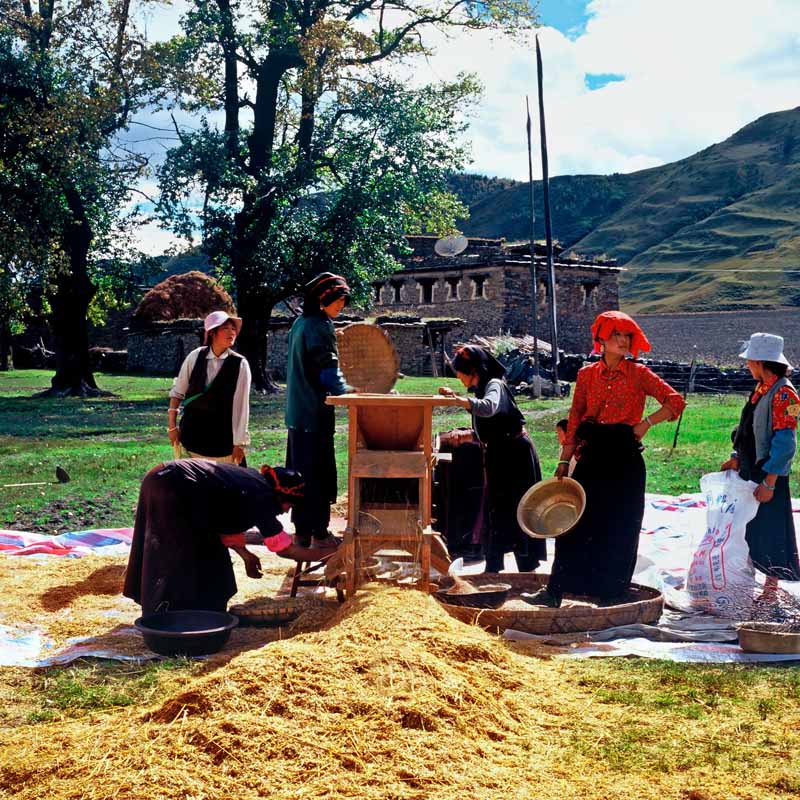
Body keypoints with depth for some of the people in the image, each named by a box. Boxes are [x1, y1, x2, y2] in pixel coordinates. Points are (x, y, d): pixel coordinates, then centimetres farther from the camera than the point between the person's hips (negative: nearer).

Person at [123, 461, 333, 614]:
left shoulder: (251, 481, 11)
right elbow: (285, 549, -10)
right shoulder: (261, 499, -15)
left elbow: (226, 520, 17)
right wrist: (323, 555, -2)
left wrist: (244, 553, 10)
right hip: (167, 489, -10)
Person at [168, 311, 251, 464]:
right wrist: (172, 426, 3)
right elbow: (177, 392, 6)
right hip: (191, 433, 2)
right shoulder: (195, 356, -3)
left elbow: (241, 405, -9)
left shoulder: (240, 364, -8)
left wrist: (239, 443, -9)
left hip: (223, 438, -2)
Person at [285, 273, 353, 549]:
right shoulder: (320, 326, -15)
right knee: (319, 472, -3)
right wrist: (348, 391, -4)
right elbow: (328, 373, -18)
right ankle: (319, 533, 2)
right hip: (315, 412, -9)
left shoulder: (299, 324, 14)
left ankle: (301, 531, 18)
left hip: (297, 411, 9)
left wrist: (342, 388, 19)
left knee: (301, 472, 12)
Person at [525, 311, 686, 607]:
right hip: (592, 456, 2)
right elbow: (575, 419, 7)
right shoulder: (586, 375, 7)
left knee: (620, 527, 2)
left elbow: (676, 401, -1)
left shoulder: (638, 373, 1)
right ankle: (555, 591, 2)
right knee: (574, 520, -2)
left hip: (625, 458, -2)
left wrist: (646, 422, -12)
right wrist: (564, 461, 3)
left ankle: (611, 594, 13)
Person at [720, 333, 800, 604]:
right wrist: (736, 458, 12)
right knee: (748, 529, 16)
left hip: (770, 475, -9)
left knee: (770, 533, 0)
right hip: (749, 471, 9)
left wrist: (769, 482, -21)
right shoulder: (760, 389, 11)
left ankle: (771, 591, 11)